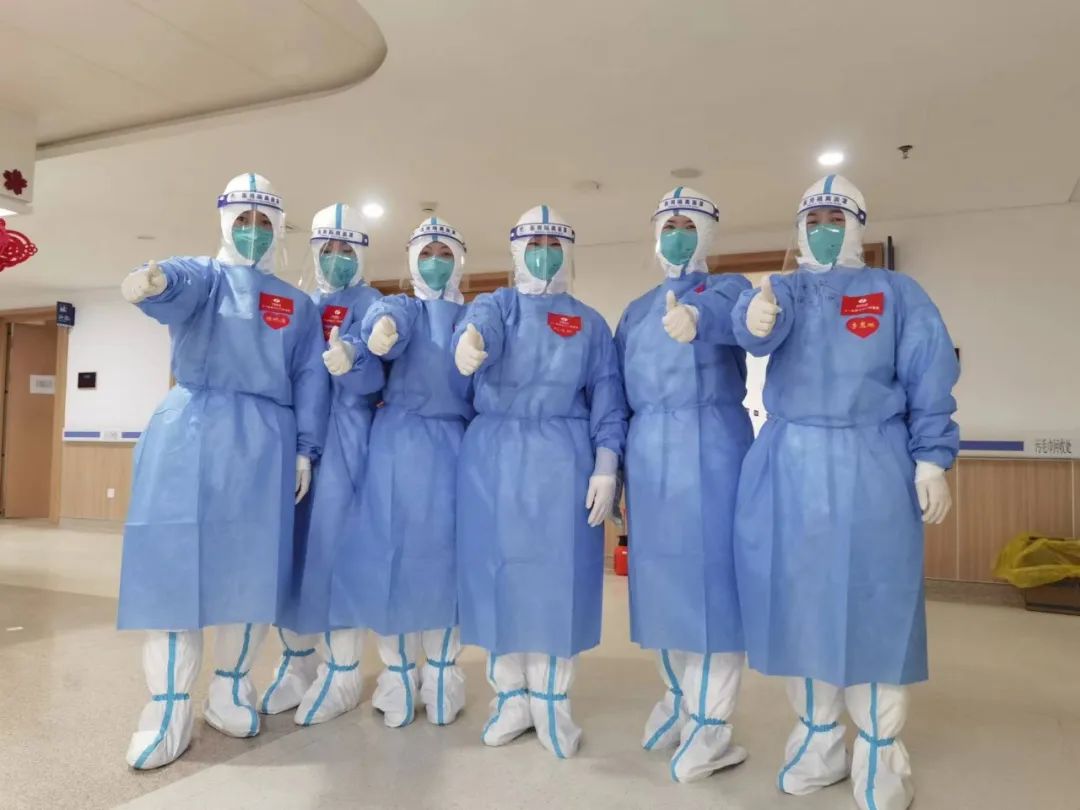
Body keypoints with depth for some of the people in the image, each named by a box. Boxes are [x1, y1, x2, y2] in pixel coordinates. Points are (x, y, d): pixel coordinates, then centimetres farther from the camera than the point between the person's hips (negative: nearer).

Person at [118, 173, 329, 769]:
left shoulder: (298, 306, 16)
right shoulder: (202, 276, 8)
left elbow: (310, 383, 12)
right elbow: (176, 286, -18)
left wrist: (305, 450, 2)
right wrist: (151, 282, -42)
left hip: (263, 442, 2)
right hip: (190, 433, -2)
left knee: (251, 568, 3)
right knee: (174, 563, -5)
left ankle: (230, 691, 20)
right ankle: (168, 710, 4)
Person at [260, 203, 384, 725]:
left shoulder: (370, 305, 1)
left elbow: (373, 378, -13)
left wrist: (348, 361, -35)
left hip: (345, 437, -5)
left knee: (336, 544, -4)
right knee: (291, 541, 7)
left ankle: (342, 675, 8)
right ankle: (296, 664, 22)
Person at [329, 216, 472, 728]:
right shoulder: (398, 308, 8)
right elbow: (386, 322, -19)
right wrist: (381, 330, -41)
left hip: (457, 448, 1)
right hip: (400, 445, -1)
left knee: (448, 557, 4)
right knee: (391, 554, 2)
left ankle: (441, 673, 18)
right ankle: (398, 672, 18)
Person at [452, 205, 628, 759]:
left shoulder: (591, 324, 11)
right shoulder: (496, 305, 8)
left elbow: (607, 401, 6)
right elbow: (480, 324, -18)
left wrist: (606, 468, -6)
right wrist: (468, 340, -43)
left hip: (564, 461, 0)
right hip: (495, 458, 0)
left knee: (560, 577, 2)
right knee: (499, 574, 5)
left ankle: (551, 700, 19)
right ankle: (511, 695, 22)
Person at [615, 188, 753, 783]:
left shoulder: (728, 288, 5)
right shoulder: (635, 309, 20)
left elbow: (730, 315, -23)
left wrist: (695, 316, -46)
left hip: (711, 448, -4)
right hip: (648, 452, 5)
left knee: (712, 572, -3)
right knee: (660, 575, 10)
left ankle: (712, 725, 9)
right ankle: (678, 697, 31)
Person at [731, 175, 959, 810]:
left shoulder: (899, 294, 8)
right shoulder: (782, 289, 11)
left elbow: (930, 383, 2)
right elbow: (760, 327, -14)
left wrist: (932, 459, -7)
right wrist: (754, 317, -37)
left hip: (870, 467, -2)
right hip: (787, 466, 2)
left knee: (873, 602, 2)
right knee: (797, 599, 7)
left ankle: (880, 753, 18)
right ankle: (819, 738, 25)